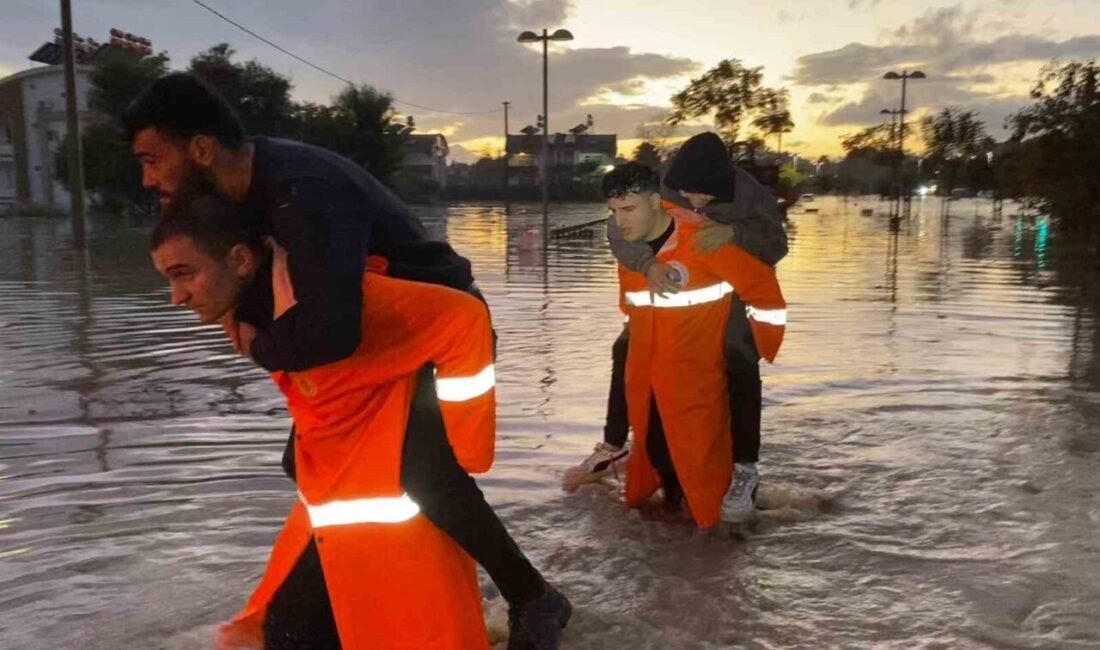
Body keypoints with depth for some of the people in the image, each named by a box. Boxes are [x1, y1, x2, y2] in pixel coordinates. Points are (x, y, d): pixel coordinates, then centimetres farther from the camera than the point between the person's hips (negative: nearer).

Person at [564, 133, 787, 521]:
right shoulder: (662, 185, -22)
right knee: (627, 352, -3)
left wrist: (734, 231, -44)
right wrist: (647, 264, -46)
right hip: (671, 292, 3)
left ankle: (745, 469, -9)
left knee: (740, 369, -24)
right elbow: (617, 228, -27)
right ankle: (613, 448, 14)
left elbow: (777, 245, -24)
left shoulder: (747, 191, -24)